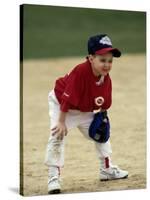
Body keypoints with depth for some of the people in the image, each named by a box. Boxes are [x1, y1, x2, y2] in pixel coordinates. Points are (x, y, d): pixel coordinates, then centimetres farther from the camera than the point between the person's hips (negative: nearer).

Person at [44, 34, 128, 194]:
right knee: (58, 136, -22)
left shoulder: (106, 78, -17)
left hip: (84, 111, 7)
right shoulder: (80, 71, -38)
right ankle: (53, 178, -15)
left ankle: (107, 169, 32)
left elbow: (104, 104, -2)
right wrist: (61, 122, -31)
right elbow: (67, 99, -34)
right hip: (60, 104, -7)